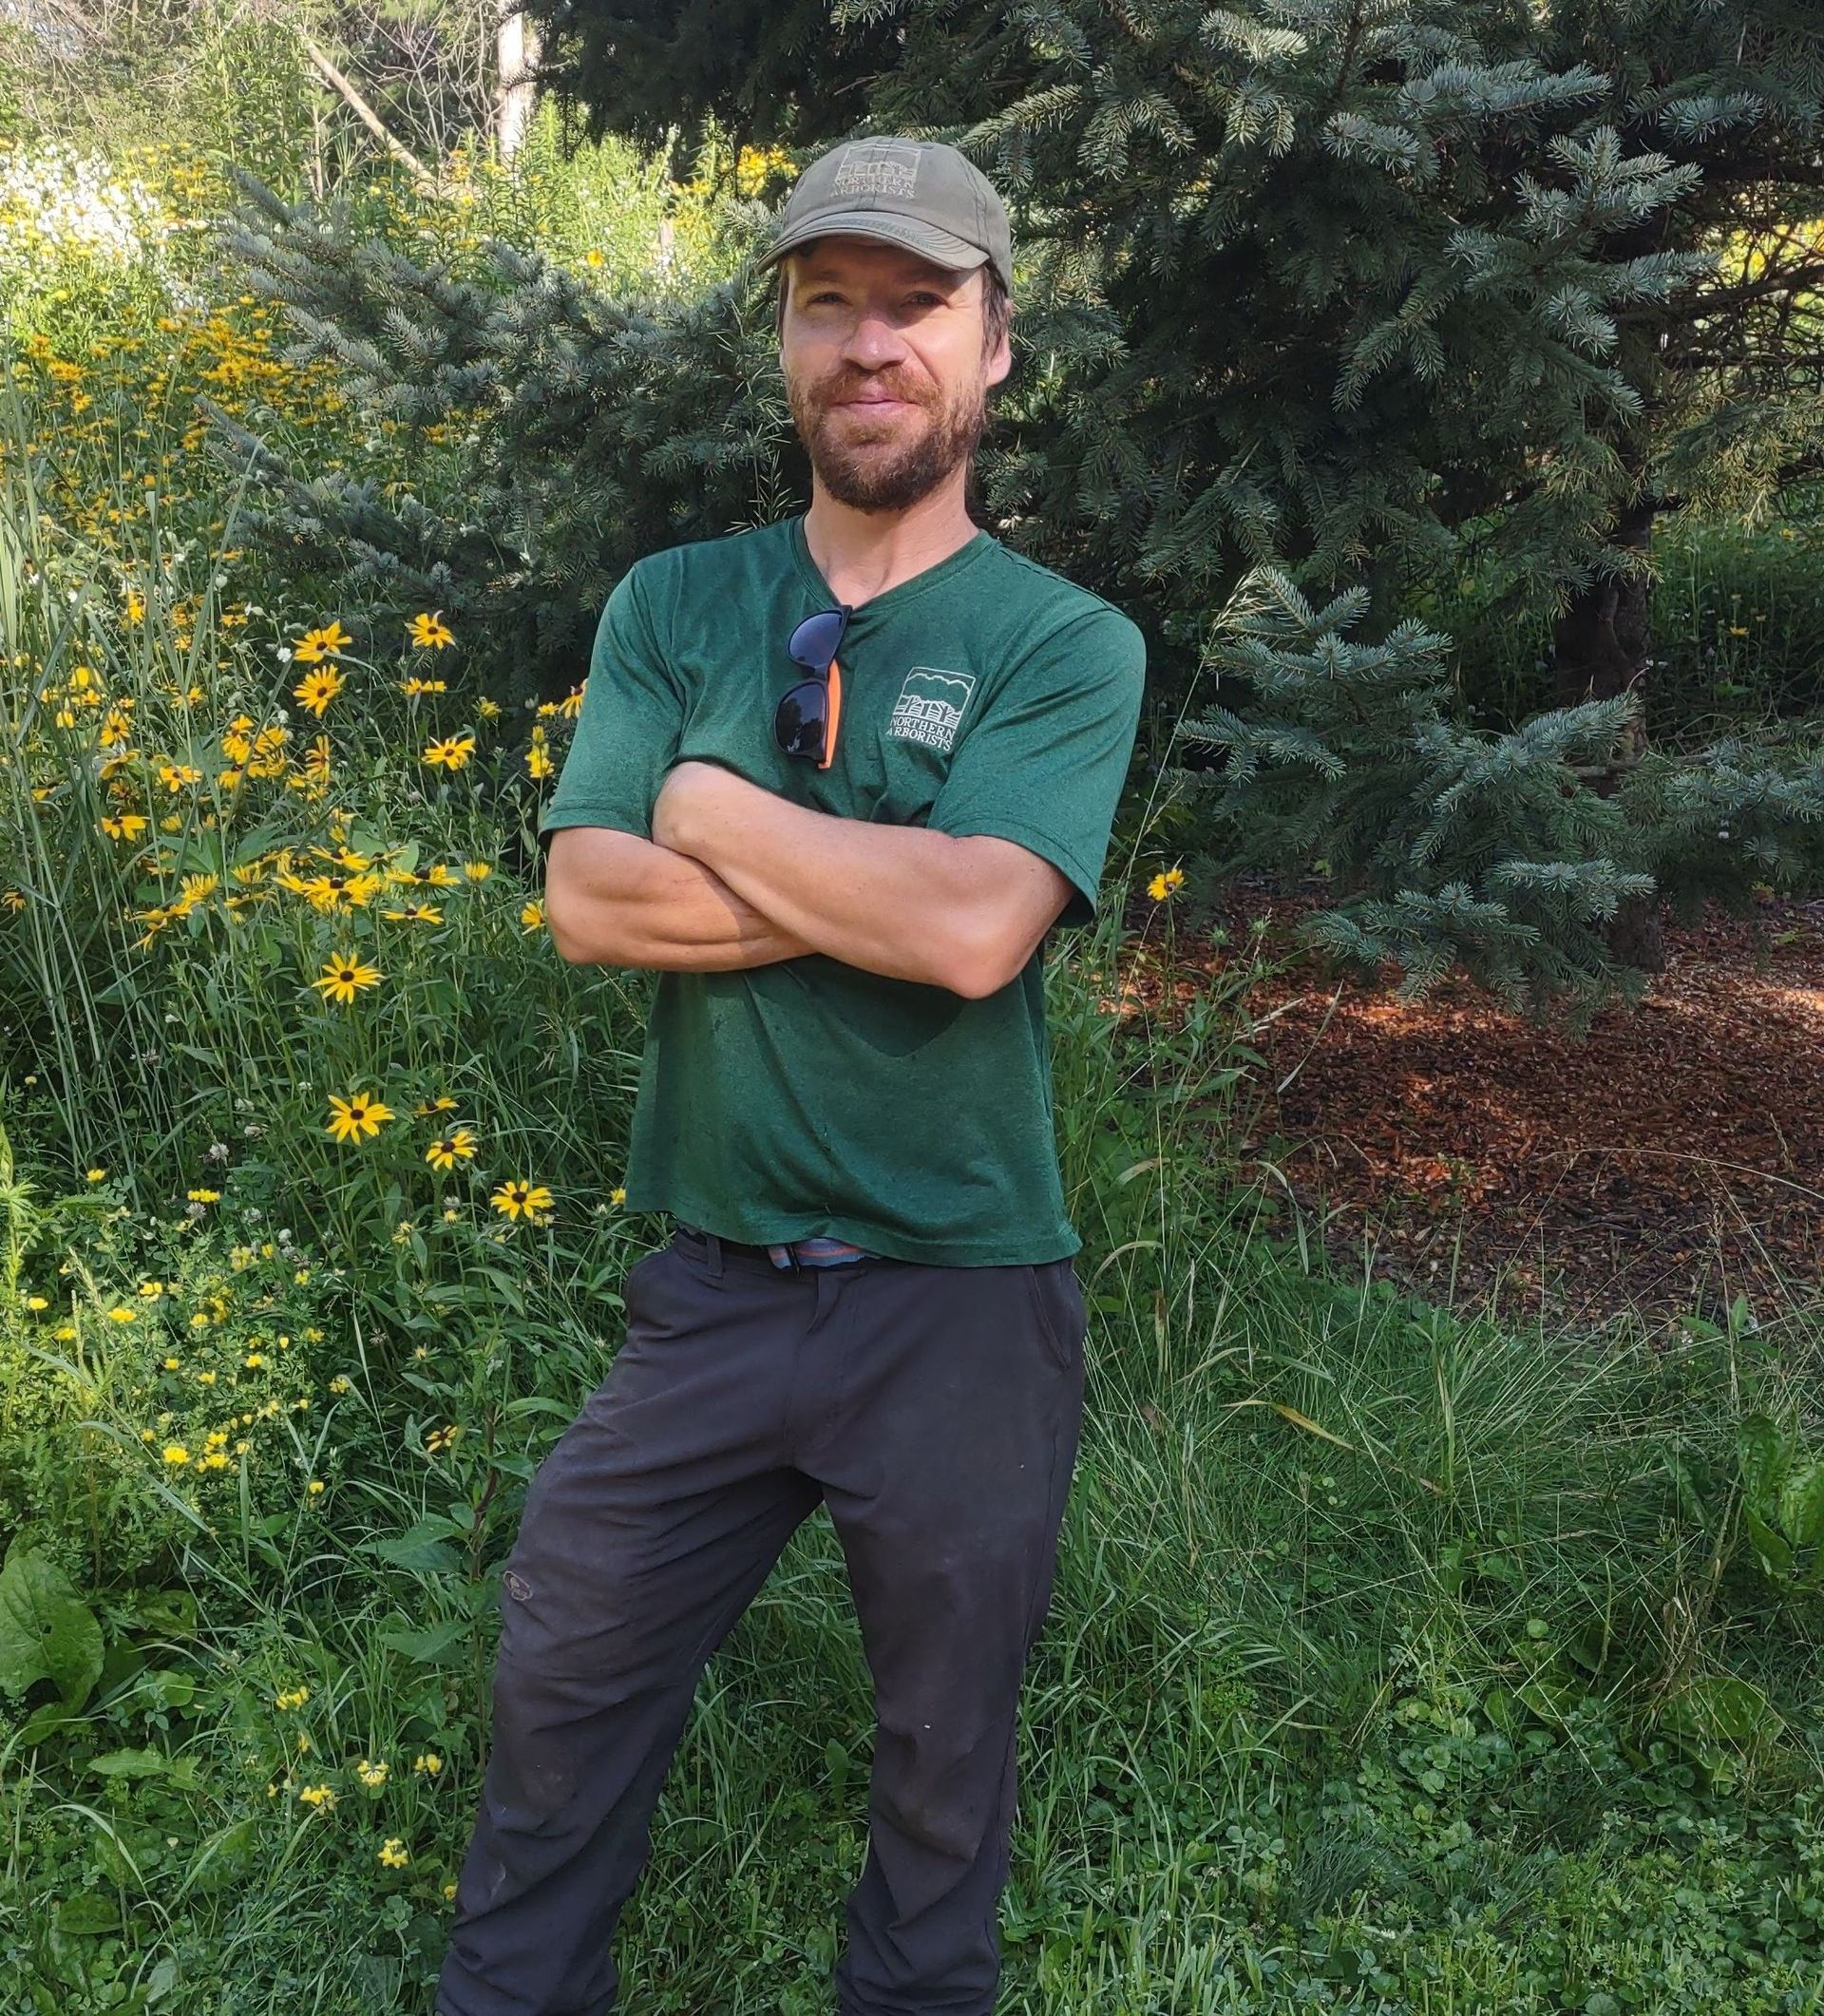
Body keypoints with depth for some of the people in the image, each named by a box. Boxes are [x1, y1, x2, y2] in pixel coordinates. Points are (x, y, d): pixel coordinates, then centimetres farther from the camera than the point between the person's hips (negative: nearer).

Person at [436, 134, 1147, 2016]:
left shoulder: (1069, 644, -7)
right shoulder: (671, 608, 2)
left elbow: (978, 930, -23)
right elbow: (584, 902, -11)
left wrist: (717, 816, -13)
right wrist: (891, 889, -17)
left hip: (964, 1299, -2)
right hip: (716, 1278, 3)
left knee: (946, 1739, 18)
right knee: (565, 1675, 15)